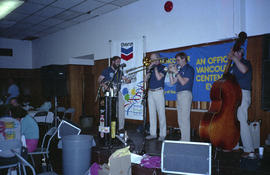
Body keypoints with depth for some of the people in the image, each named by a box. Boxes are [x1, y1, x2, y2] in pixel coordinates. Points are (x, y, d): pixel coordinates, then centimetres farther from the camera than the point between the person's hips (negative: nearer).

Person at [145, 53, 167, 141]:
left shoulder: (162, 67, 0)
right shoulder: (151, 68, 16)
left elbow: (159, 77, -15)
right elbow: (146, 79, 7)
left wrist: (155, 67, -6)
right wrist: (149, 69, -3)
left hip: (158, 92, -6)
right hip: (150, 92, 6)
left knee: (161, 114, -4)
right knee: (152, 114, 8)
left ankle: (162, 134, 3)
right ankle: (153, 133, 15)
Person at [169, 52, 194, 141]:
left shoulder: (189, 69, -4)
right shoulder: (180, 69, 19)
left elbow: (183, 82, -15)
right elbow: (172, 82, 16)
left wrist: (176, 72, -10)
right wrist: (171, 72, 6)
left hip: (185, 94, -9)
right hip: (179, 94, 9)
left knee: (185, 118, -10)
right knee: (180, 119, 11)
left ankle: (186, 140, -5)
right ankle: (183, 138, 19)